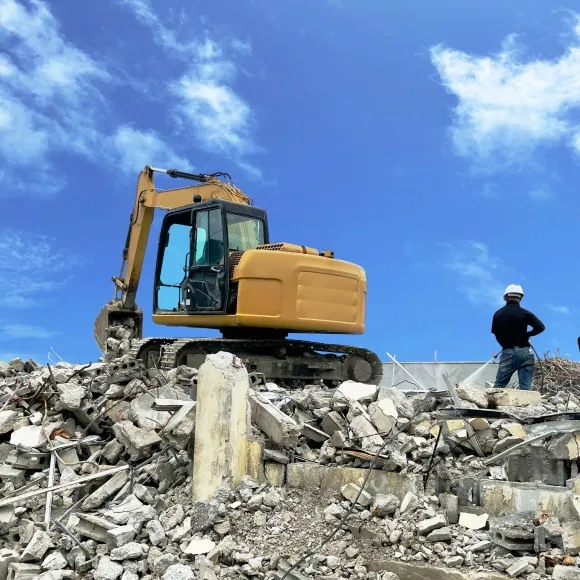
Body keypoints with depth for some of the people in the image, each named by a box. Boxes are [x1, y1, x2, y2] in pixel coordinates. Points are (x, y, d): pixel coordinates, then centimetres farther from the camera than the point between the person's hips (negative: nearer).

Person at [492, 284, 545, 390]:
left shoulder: (498, 314, 2)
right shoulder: (525, 313, -6)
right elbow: (541, 327, -13)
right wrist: (527, 335, 4)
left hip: (507, 353, 1)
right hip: (525, 353, -1)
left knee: (498, 386, 7)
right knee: (525, 388, 1)